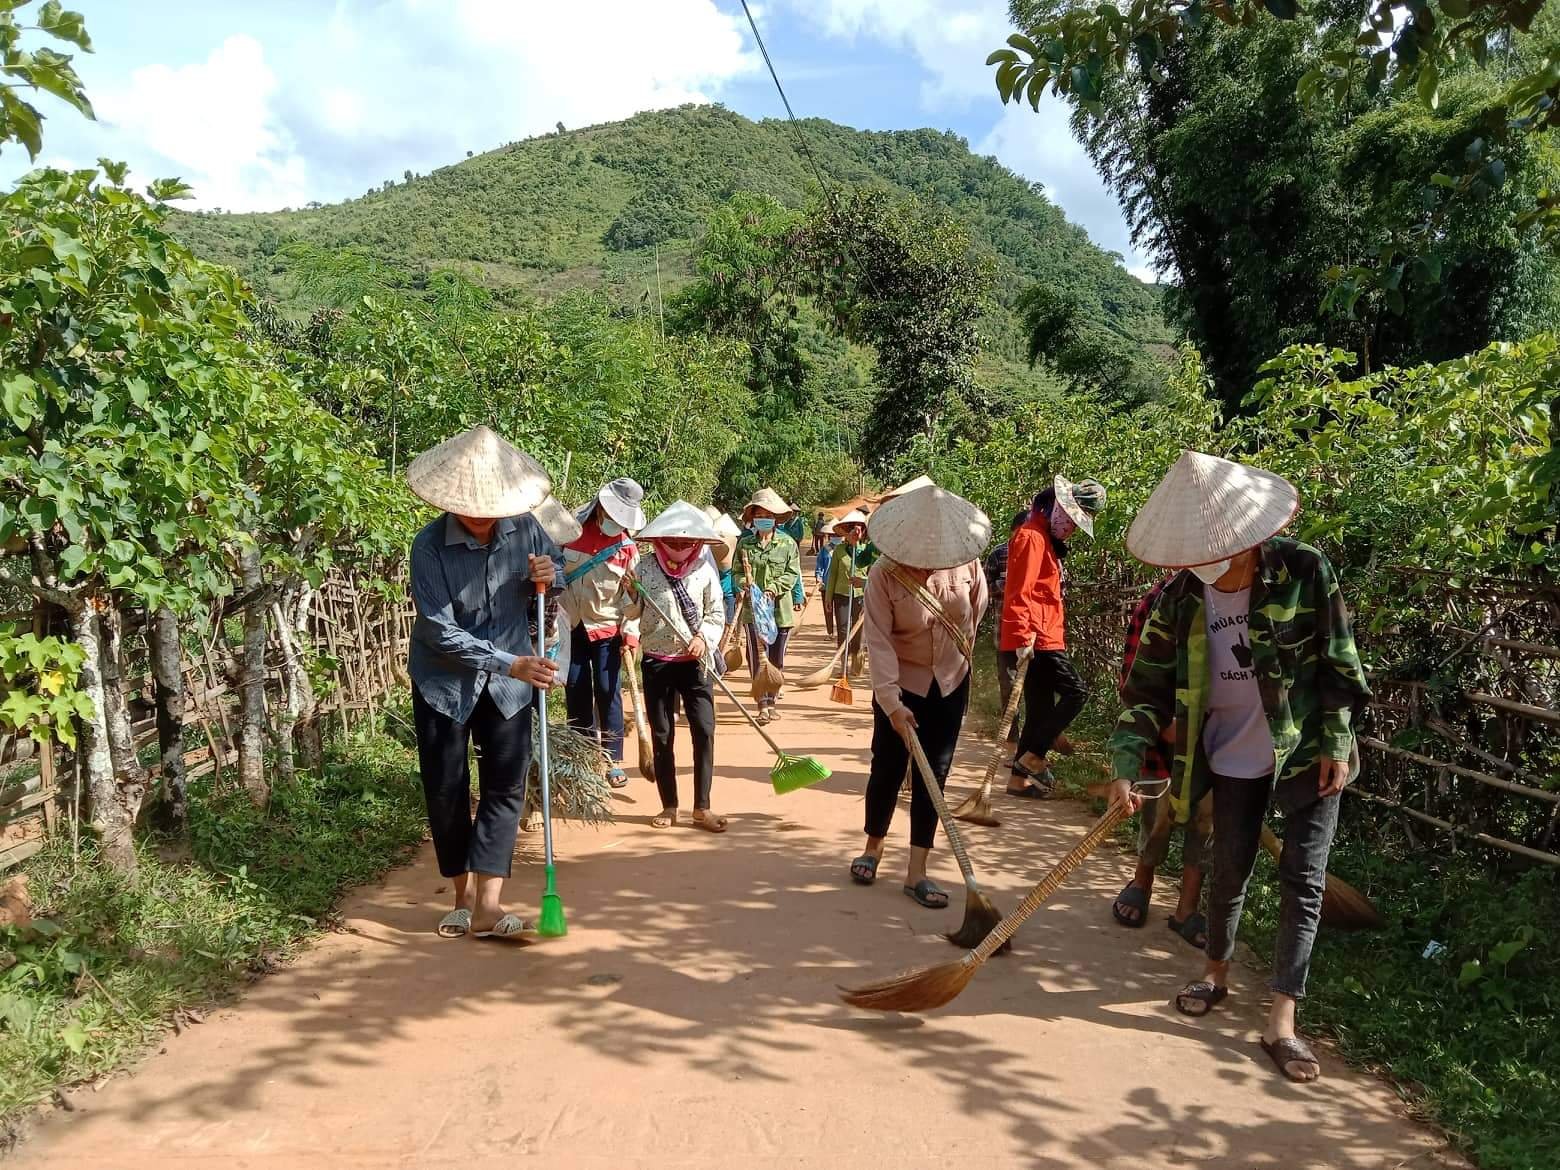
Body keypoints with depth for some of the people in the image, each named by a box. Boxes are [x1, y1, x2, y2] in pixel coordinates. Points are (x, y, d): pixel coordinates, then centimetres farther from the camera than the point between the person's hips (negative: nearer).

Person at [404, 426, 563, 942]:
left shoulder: (524, 528, -9)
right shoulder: (430, 545, -20)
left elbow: (558, 562, 12)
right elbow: (440, 632, -23)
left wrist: (550, 574, -14)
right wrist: (510, 664, -30)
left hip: (509, 683, 2)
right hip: (445, 682, -2)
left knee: (506, 785, -3)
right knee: (446, 790, 6)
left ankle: (488, 903, 0)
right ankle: (463, 894, 23)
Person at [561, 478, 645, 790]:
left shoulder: (627, 545, -3)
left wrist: (630, 633, -11)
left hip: (607, 627, -1)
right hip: (571, 625, 1)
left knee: (608, 692, -3)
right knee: (576, 691, 6)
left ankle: (614, 760, 5)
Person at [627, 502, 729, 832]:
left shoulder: (704, 568, 1)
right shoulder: (646, 568, -1)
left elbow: (717, 613, 3)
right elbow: (632, 613, 3)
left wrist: (703, 637, -14)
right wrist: (628, 594, -15)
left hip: (695, 661, 0)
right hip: (657, 661, 0)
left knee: (704, 731, -5)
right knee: (662, 736, 6)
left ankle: (702, 807, 5)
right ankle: (669, 806, 18)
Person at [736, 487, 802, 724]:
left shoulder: (787, 544, 3)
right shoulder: (744, 544, 4)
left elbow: (793, 574, -4)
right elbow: (737, 573, 4)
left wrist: (773, 589, -18)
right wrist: (745, 584, -17)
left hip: (781, 609, 1)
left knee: (777, 658, 10)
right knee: (757, 657, -6)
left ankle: (773, 700, 25)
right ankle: (763, 704, -2)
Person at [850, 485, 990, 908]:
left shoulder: (967, 562, -13)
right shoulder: (883, 575, -22)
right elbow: (879, 642, -24)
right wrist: (891, 702, -29)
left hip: (950, 682, 3)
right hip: (902, 683, -2)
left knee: (933, 775, 3)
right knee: (887, 769, 6)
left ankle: (917, 872, 10)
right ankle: (873, 848, 31)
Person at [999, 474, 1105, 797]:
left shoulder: (1047, 539, 21)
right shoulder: (1031, 536, -11)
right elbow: (1020, 592, -20)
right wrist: (1022, 637, -26)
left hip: (1044, 638, 10)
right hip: (1036, 639, -10)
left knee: (1041, 709, 11)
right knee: (1075, 693, -11)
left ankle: (1020, 778, 16)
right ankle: (1032, 757, -7)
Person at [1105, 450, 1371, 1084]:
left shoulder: (1305, 570, -17)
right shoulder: (1179, 599, -11)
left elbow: (1339, 663, -9)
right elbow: (1148, 687, -7)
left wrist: (1338, 744, -10)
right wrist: (1125, 766, -14)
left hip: (1308, 751, -2)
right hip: (1233, 757, 2)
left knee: (1302, 881, 0)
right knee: (1229, 871, 13)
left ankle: (1281, 1022, 8)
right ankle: (1216, 974, 37)